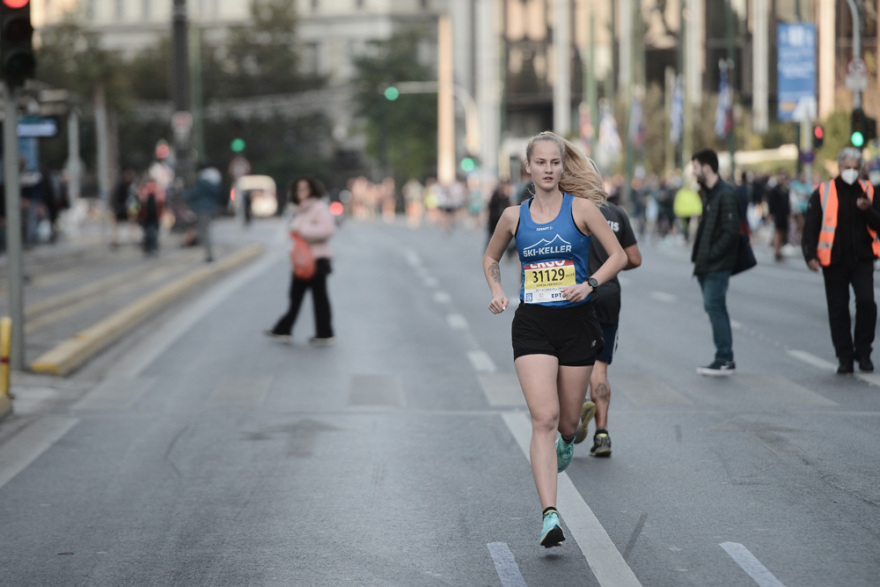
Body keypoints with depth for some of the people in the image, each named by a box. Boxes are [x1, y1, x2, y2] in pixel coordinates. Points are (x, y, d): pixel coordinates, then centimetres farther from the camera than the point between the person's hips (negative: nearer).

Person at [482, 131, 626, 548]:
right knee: (544, 418, -15)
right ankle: (549, 516, -20)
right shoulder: (514, 216, 5)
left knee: (567, 422, 11)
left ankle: (565, 443, 51)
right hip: (532, 325, 0)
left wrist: (589, 284, -15)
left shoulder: (581, 208, -1)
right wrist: (497, 292, 4)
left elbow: (618, 256, 1)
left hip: (576, 323, 0)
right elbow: (491, 257, 22)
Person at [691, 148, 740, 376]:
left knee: (714, 307, -10)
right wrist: (699, 255, 9)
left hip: (717, 264, -10)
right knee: (714, 307, 11)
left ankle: (724, 360, -5)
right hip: (706, 264, 10)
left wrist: (711, 255, -19)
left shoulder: (725, 195, -14)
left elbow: (731, 231, -20)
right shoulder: (708, 193, 16)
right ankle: (725, 359, 16)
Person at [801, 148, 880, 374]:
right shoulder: (823, 193, 0)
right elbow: (810, 226, 0)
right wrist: (810, 255, -11)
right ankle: (845, 357, 14)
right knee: (838, 310, 3)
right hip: (834, 261, 0)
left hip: (862, 259, 1)